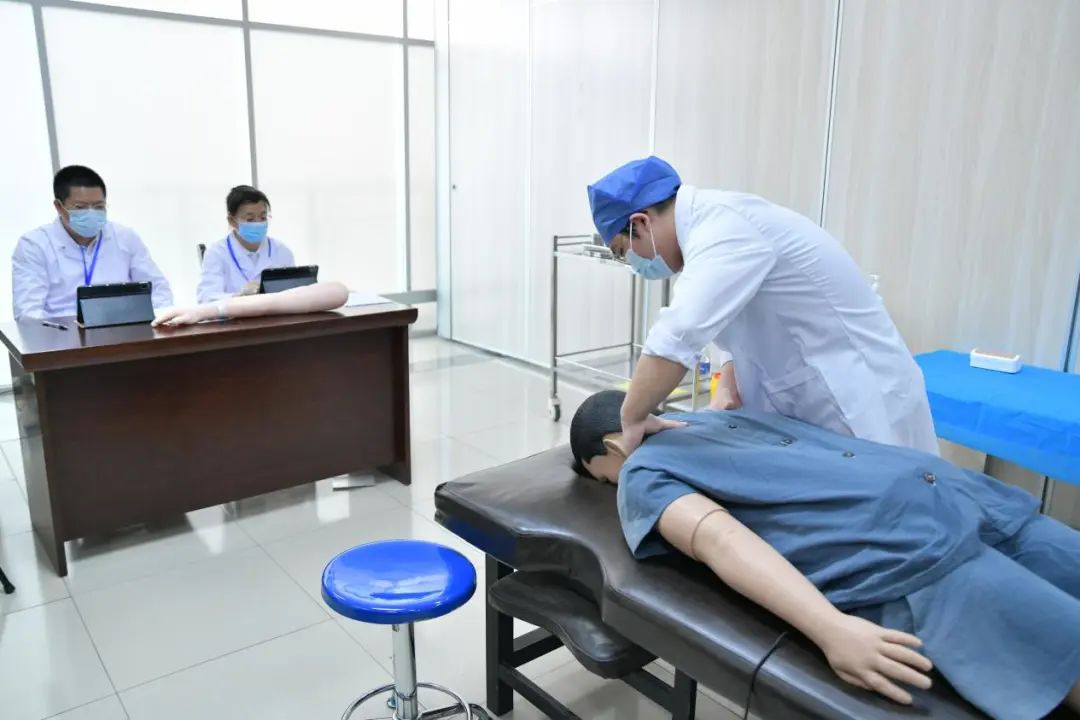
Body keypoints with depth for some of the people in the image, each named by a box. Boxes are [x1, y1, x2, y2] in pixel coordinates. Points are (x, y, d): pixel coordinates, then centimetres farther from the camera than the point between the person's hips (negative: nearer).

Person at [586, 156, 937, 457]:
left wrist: (631, 419, -22)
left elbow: (678, 335, -34)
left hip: (863, 409, -9)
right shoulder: (719, 221, 9)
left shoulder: (723, 226, -23)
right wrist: (729, 384, -3)